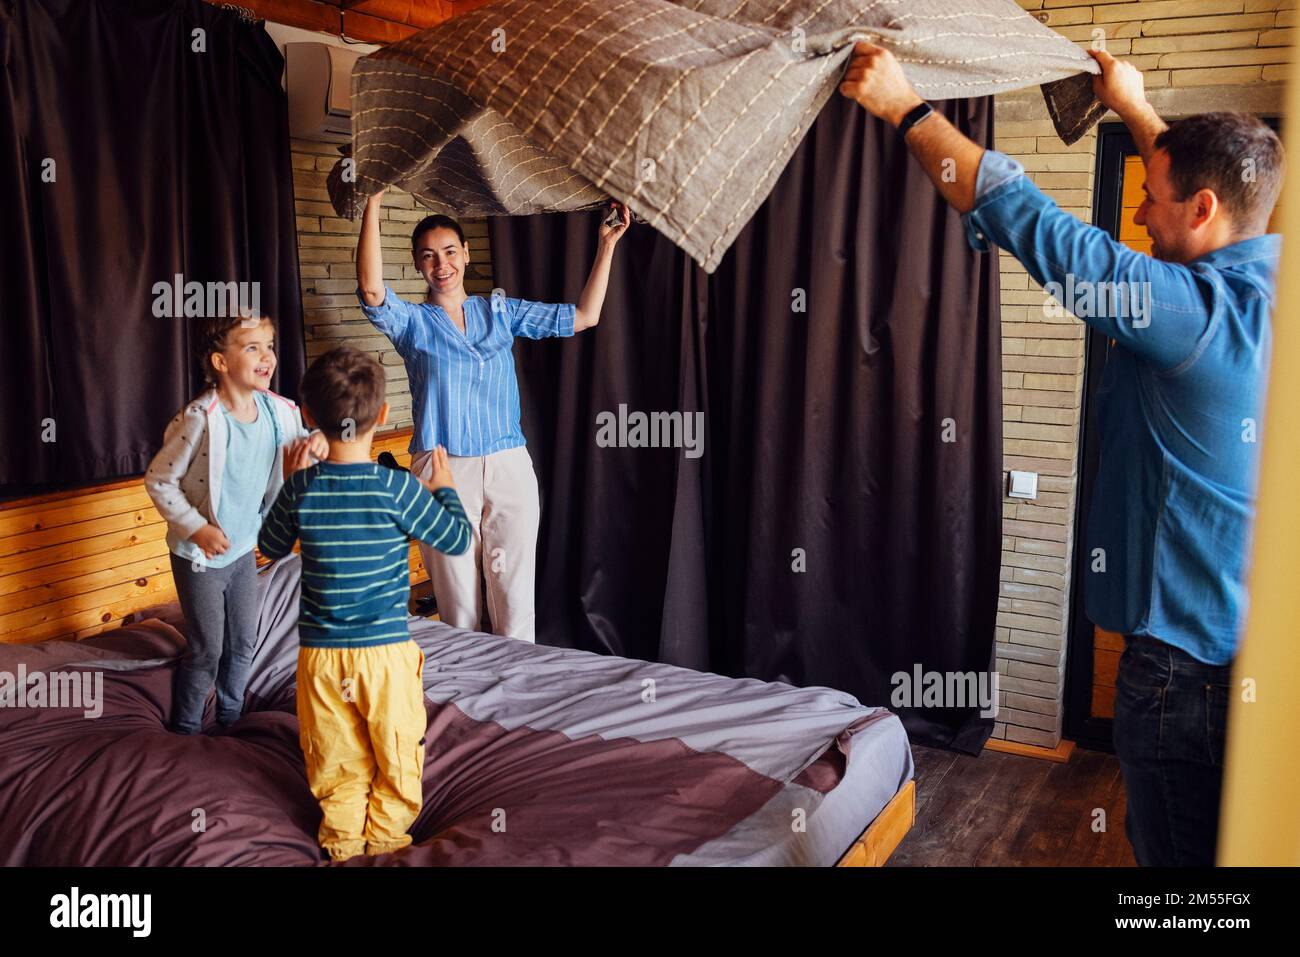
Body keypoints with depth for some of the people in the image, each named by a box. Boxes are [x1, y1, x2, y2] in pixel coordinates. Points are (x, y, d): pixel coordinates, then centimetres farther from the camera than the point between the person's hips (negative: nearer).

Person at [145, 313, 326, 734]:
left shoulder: (277, 410, -8)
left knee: (243, 643, 19)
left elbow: (294, 454, 10)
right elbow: (158, 480, -16)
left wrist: (315, 442, -13)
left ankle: (231, 716, 40)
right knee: (207, 650, 5)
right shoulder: (201, 419, -24)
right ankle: (185, 730, 26)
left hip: (244, 547, 6)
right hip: (200, 555, -6)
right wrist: (195, 528, -21)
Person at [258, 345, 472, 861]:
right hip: (385, 649, -2)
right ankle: (386, 840, 31)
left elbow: (270, 547, 9)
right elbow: (457, 539, -5)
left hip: (320, 653, 3)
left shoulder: (300, 489, -9)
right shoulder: (397, 488, -16)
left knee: (337, 758, 19)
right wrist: (444, 488, 11)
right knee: (396, 752, 18)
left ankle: (344, 842, 33)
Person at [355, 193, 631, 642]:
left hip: (509, 469, 2)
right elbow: (371, 290, -17)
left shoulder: (501, 311, 13)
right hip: (443, 471, -2)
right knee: (458, 607, 3)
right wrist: (372, 204, -21)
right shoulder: (412, 320, 5)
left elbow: (584, 316, 12)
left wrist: (607, 243, 7)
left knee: (517, 604, 1)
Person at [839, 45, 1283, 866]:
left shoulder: (1200, 311, -22)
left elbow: (1027, 219, -19)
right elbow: (1205, 178, 23)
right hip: (1262, 647, 9)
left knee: (1177, 849, 7)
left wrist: (903, 106, -11)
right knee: (1232, 844, 22)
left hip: (1187, 659, -9)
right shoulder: (1270, 284, 2)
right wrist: (1135, 108, 35)